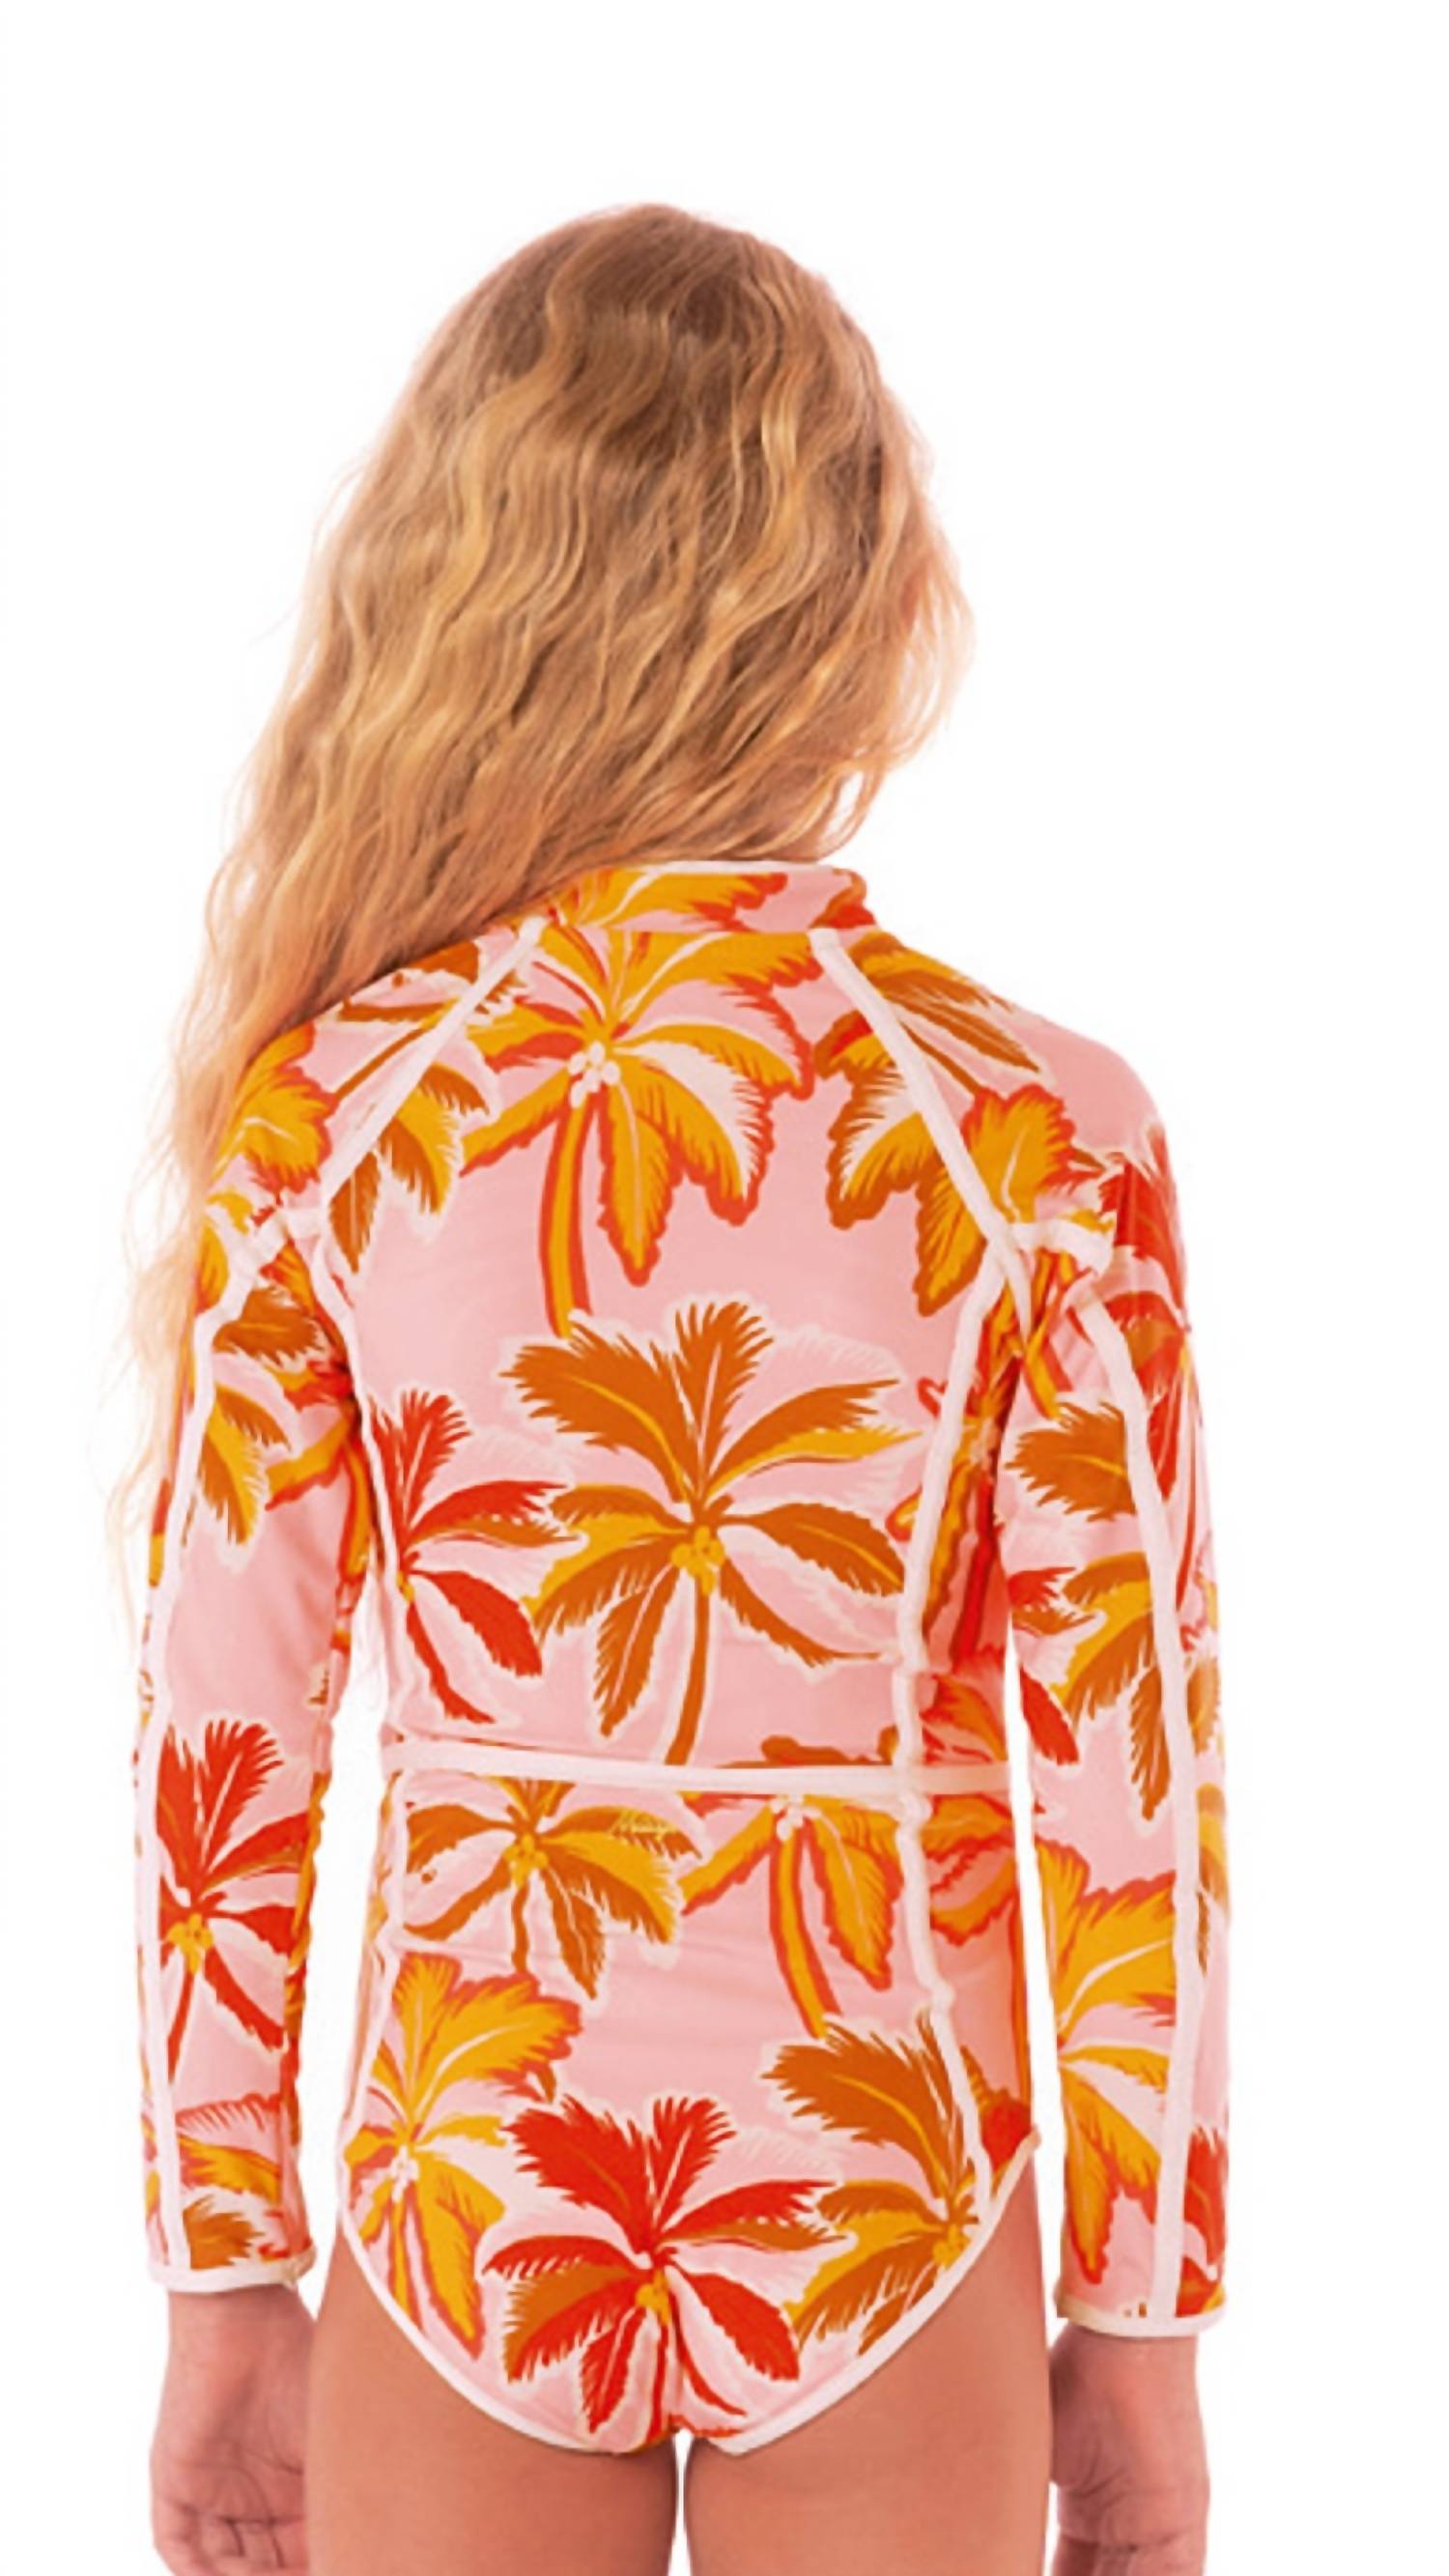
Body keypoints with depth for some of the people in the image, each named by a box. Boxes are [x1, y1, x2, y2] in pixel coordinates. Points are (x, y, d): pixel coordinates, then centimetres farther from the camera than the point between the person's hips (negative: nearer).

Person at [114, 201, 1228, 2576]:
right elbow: (1132, 1782, -9)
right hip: (883, 2204, 0)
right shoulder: (1042, 1136, -13)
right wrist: (1142, 2326, 4)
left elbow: (218, 1747, -5)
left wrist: (226, 2290, 6)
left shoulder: (319, 1118, -10)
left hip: (464, 2196, 1)